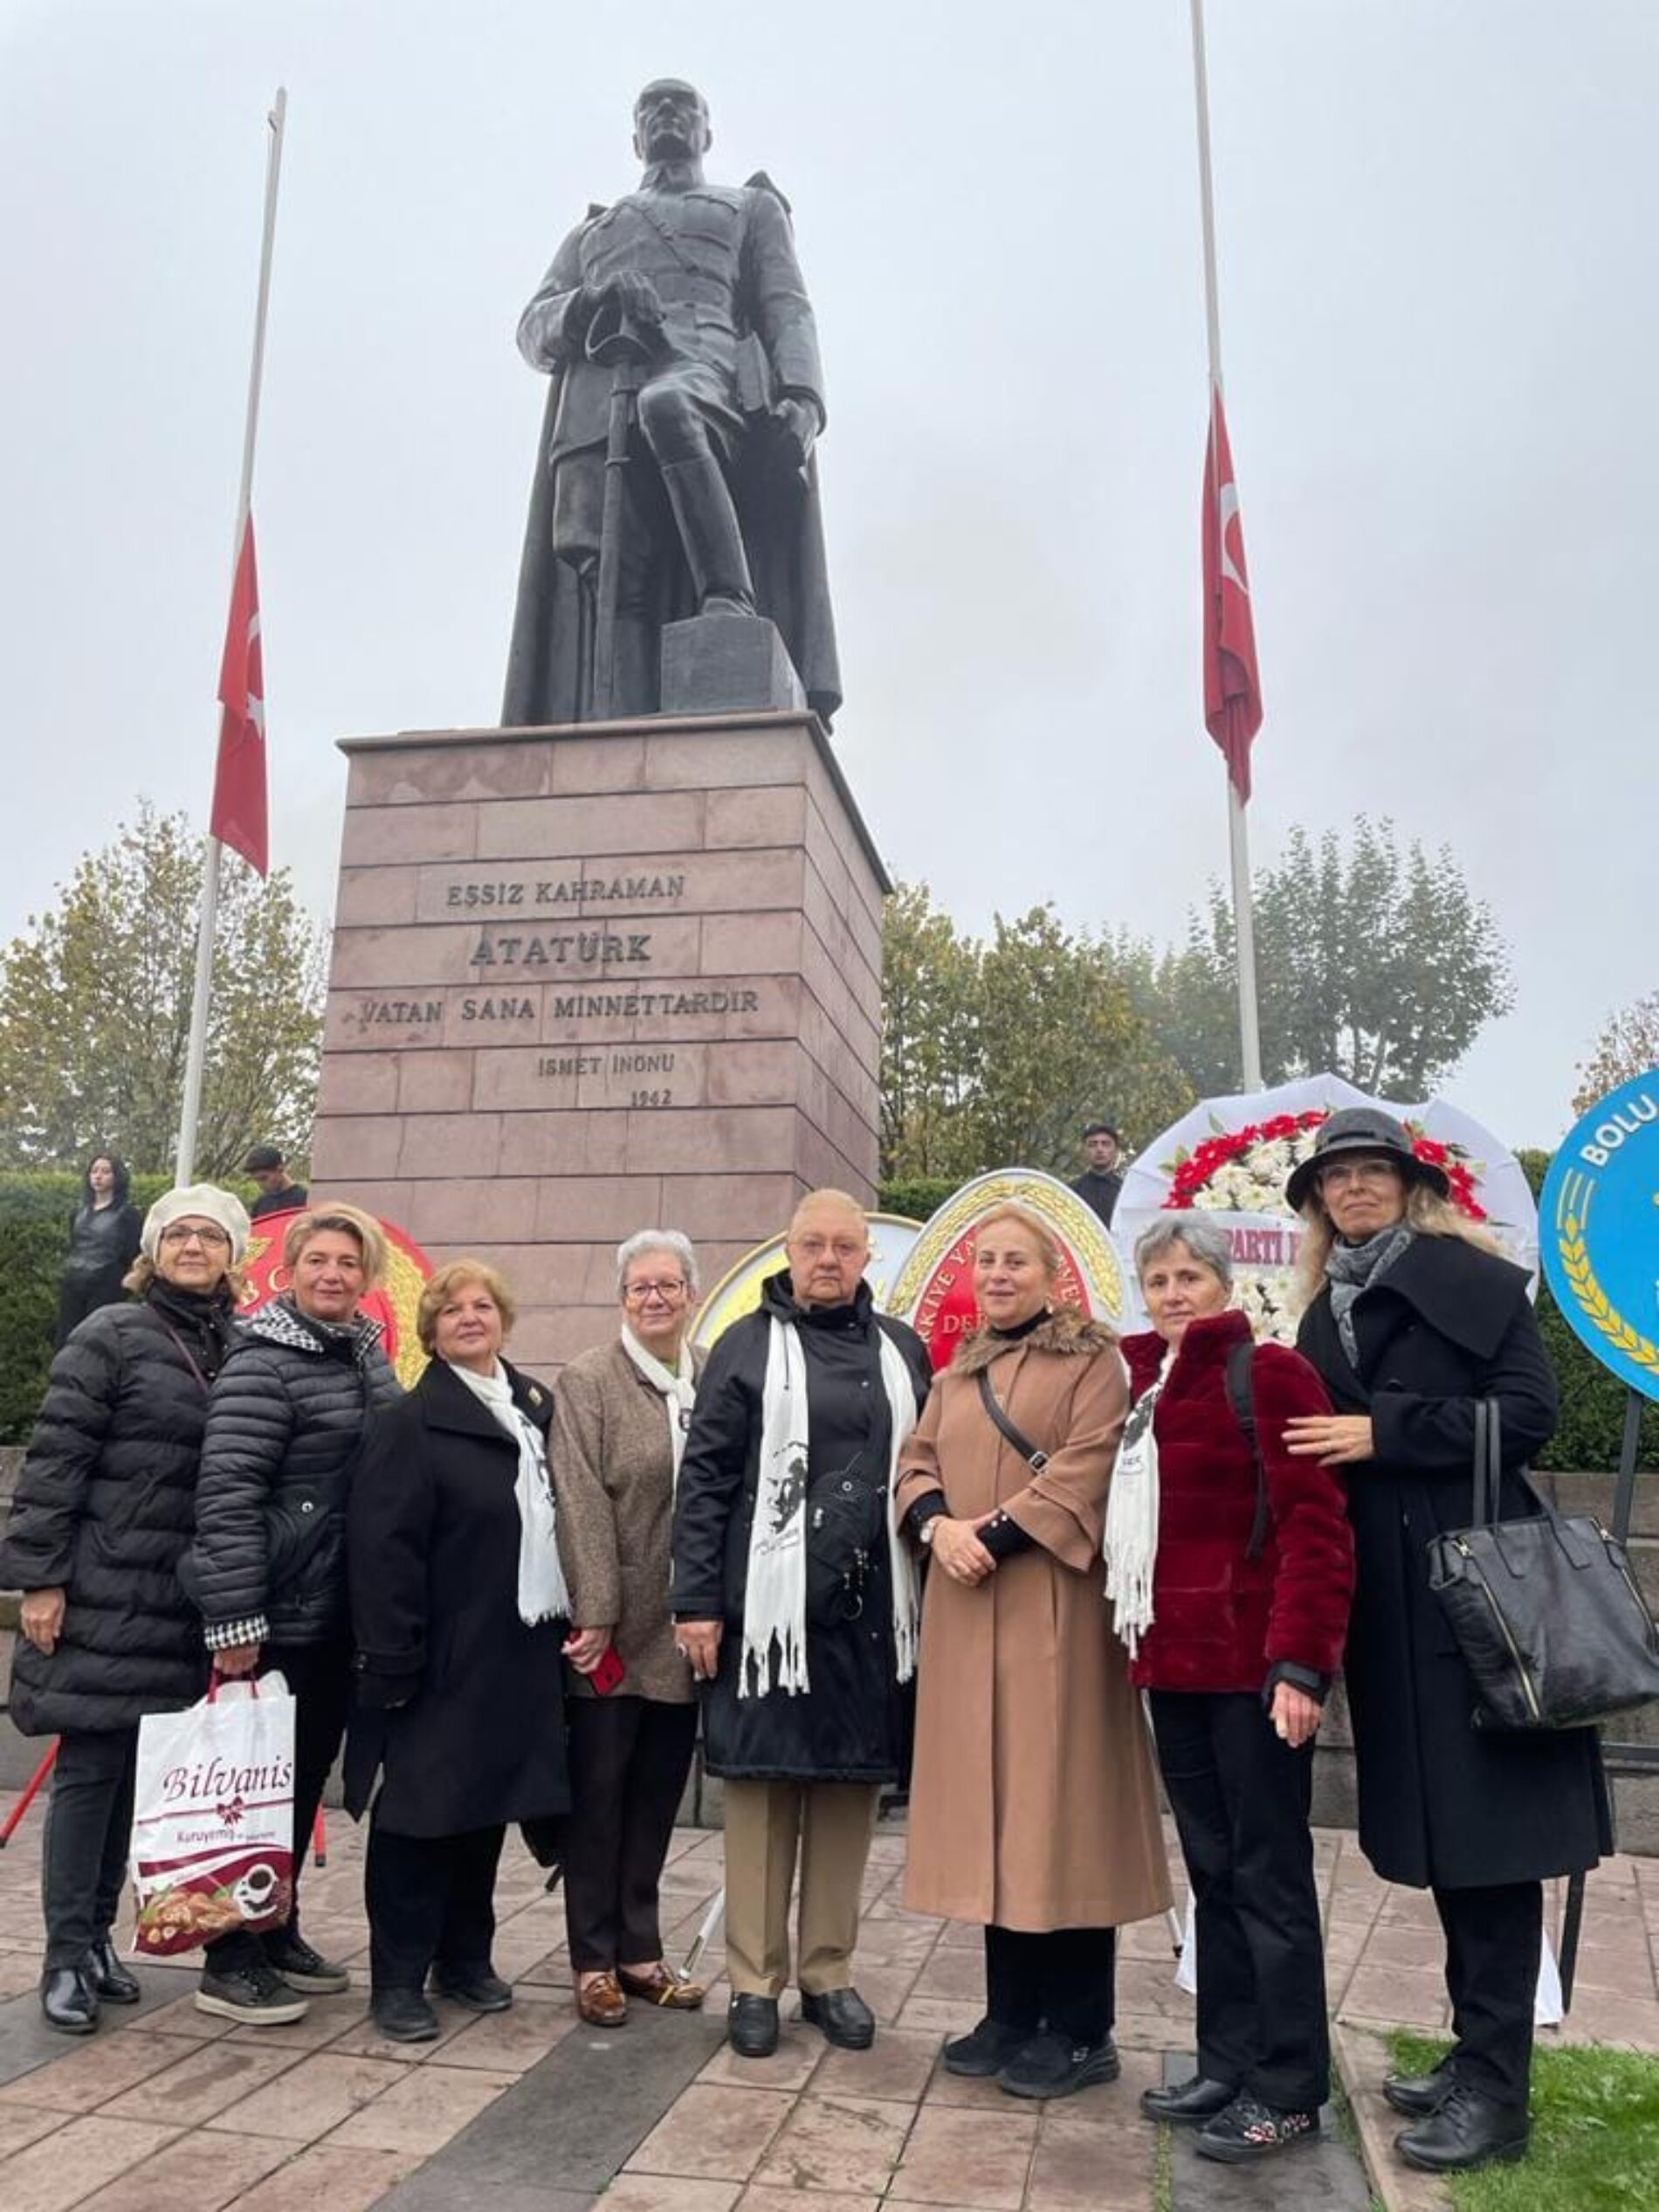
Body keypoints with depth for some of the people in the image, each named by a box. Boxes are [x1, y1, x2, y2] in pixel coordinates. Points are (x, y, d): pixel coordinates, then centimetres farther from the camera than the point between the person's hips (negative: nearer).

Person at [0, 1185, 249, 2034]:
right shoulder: (111, 1336, -6)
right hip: (105, 1595, -4)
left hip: (188, 1605, 5)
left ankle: (97, 1937, 26)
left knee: (138, 1775, 12)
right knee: (90, 1771, 2)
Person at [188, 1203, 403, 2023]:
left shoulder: (367, 1356, 10)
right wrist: (235, 1617, -23)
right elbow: (226, 1495, -20)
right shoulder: (263, 1363, -15)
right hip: (279, 1612, -8)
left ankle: (278, 1937, 31)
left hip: (343, 1613, 8)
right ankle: (230, 1960, 17)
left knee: (307, 1777, 17)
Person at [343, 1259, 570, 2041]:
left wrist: (569, 1620, 9)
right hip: (441, 1657, -6)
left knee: (487, 1805, 16)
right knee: (421, 1809, 3)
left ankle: (466, 1957, 30)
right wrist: (392, 1658, -18)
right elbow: (382, 1547, -14)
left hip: (519, 1652, 6)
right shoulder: (411, 1421, -9)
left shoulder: (537, 1406, 10)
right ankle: (398, 1978, 17)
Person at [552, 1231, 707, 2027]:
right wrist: (595, 1615, -15)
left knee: (656, 1798, 14)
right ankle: (594, 1960, 22)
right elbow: (582, 1505, -11)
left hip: (686, 1629, 4)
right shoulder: (588, 1381, -6)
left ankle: (638, 1950, 28)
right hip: (615, 1629, -3)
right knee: (598, 1796, 8)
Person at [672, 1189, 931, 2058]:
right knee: (762, 1788, 5)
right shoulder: (747, 1347, 1)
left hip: (871, 1609, 3)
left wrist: (936, 1565, 6)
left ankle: (829, 1975, 25)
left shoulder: (902, 1350, 10)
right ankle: (754, 1983, 19)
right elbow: (704, 1481, -2)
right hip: (770, 1606, -3)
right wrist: (696, 1602, -7)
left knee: (850, 1789, 10)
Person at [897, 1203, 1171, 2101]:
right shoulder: (955, 1376, 18)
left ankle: (1080, 2030, 10)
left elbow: (1088, 1467, -13)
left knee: (1060, 1804, -2)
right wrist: (938, 1525, -9)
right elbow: (916, 1465, 12)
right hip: (965, 1610, 6)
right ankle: (1012, 2014, 22)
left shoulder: (1090, 1360, -2)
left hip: (1053, 1609, -6)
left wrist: (996, 1534, -18)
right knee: (990, 1807, 10)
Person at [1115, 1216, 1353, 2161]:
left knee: (1268, 1873, 4)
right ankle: (1227, 2064, 28)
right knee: (1213, 1870, 16)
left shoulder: (1271, 1374, -10)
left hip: (1252, 1664, -7)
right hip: (1173, 1662, 7)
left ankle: (1291, 2089, 17)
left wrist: (1302, 1660, -20)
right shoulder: (1138, 1380, 11)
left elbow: (1317, 1526, -15)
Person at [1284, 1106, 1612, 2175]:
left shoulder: (1467, 1275, -4)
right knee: (1442, 1832, 13)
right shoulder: (1326, 1314, 14)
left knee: (1488, 1827, -1)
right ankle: (1477, 2055, 25)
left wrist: (1386, 1430, -16)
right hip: (1388, 1601, 7)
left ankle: (1498, 2090, 9)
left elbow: (1530, 1411, -12)